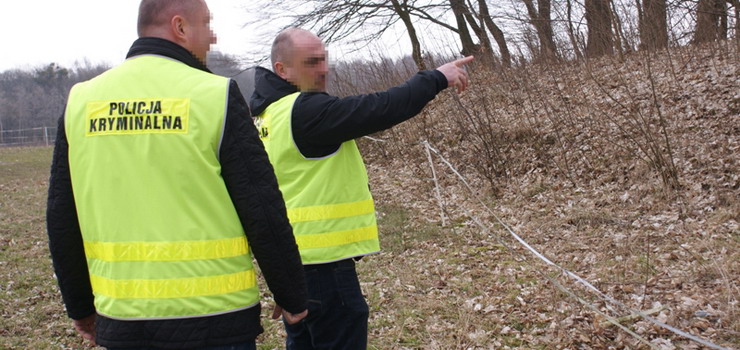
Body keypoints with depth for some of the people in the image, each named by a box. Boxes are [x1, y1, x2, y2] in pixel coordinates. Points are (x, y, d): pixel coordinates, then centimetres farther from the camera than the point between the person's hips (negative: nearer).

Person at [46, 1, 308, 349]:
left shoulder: (81, 101, 3)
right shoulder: (215, 95, -10)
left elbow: (61, 219, 8)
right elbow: (264, 211, -10)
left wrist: (81, 306, 20)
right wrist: (293, 297, 3)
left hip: (121, 318, 4)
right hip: (213, 317, -4)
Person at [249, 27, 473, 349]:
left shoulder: (265, 112, 11)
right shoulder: (306, 110, -19)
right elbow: (380, 109, -20)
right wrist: (436, 78, -10)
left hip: (290, 256, 10)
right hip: (320, 261, -10)